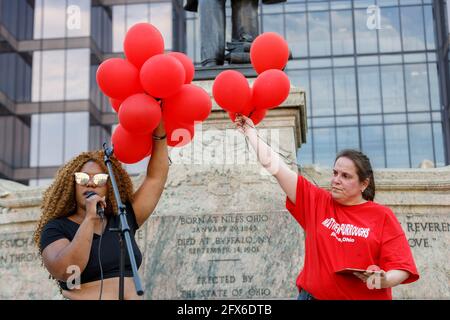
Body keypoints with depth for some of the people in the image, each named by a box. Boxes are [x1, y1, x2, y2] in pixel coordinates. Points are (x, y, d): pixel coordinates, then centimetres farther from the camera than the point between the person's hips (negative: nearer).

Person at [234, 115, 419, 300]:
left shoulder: (382, 216, -2)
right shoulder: (316, 201, 4)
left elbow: (401, 266, -4)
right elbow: (275, 166, 1)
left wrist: (384, 280, -24)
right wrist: (251, 133, 0)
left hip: (367, 296, -1)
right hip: (314, 295, 2)